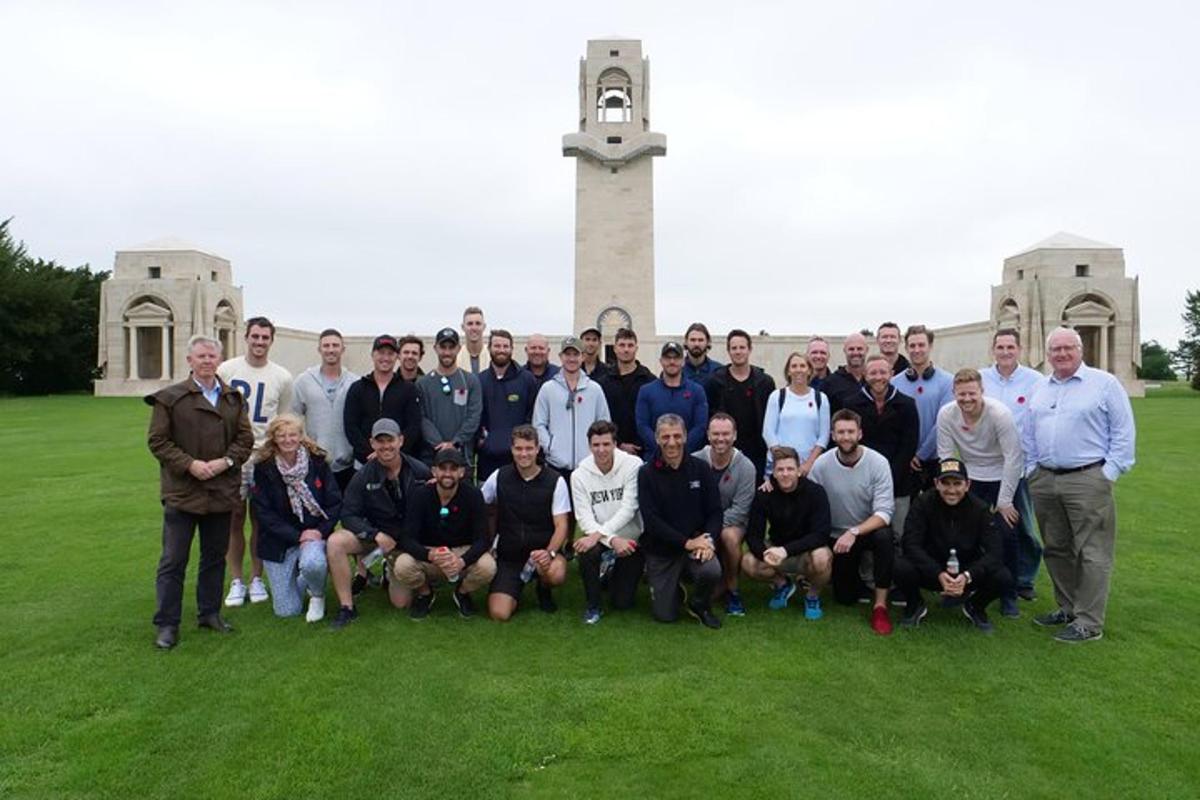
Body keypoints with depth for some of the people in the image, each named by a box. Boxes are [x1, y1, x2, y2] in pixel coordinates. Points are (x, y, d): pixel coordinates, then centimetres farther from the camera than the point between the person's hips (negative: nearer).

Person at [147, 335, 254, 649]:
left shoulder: (233, 398, 8)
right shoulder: (170, 397, -3)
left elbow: (245, 438, 7)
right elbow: (157, 440, -5)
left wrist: (226, 461, -9)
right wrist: (189, 464, -16)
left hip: (222, 490, 4)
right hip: (181, 490, -4)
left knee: (215, 556, 14)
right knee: (173, 560, 2)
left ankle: (209, 612, 28)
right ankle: (167, 624, 12)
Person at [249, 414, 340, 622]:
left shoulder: (317, 461, -4)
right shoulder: (263, 468, -6)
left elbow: (335, 502, -1)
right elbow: (264, 513, -8)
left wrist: (321, 531, -14)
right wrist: (297, 536, -15)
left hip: (314, 533, -1)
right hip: (278, 541, 1)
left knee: (312, 564, -37)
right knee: (287, 611, -2)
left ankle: (317, 595, -1)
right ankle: (300, 581, 33)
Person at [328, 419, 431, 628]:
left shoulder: (420, 472, -12)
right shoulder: (363, 476, -10)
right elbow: (348, 515, -11)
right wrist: (376, 535, -23)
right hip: (374, 534, 1)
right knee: (335, 542, -28)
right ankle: (346, 608, -14)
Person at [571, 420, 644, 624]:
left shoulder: (633, 465, -15)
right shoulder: (579, 475, -9)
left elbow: (628, 509, -20)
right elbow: (585, 518, -13)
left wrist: (599, 534, -28)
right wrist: (612, 540, -28)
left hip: (630, 539, -1)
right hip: (600, 539, 1)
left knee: (622, 602, 1)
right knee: (587, 552, -34)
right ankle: (593, 605, -6)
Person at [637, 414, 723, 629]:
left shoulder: (700, 468, -1)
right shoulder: (647, 473, -7)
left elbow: (715, 511, -1)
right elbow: (651, 520, -14)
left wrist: (708, 540, -20)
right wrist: (687, 542, -20)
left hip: (696, 544, 1)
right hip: (661, 550, -1)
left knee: (712, 571, -31)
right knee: (665, 615, -2)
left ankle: (700, 605, 4)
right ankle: (674, 589, 33)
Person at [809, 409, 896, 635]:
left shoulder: (878, 463, -19)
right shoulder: (821, 465, -16)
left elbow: (884, 512, -24)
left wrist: (854, 532, -37)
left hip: (870, 530, -1)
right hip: (837, 536, 1)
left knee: (884, 537, -36)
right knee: (845, 598, 3)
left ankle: (880, 606, -20)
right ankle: (855, 572, 39)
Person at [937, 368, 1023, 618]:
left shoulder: (1000, 413, -21)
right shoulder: (946, 414, -13)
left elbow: (1013, 459, -18)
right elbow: (945, 456, -6)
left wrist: (1004, 501, -16)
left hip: (1000, 478, -2)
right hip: (968, 478, 3)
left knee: (1006, 534, -7)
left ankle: (1008, 596, 12)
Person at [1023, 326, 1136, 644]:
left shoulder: (1104, 383, -1)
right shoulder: (1040, 388, 14)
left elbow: (1123, 431, -4)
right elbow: (1029, 433, 18)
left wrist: (1110, 471, -9)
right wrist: (1031, 468, 10)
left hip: (1087, 480, -5)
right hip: (1044, 480, 6)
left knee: (1092, 553, -3)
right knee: (1056, 550, 13)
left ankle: (1089, 623, 3)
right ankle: (1067, 608, 27)